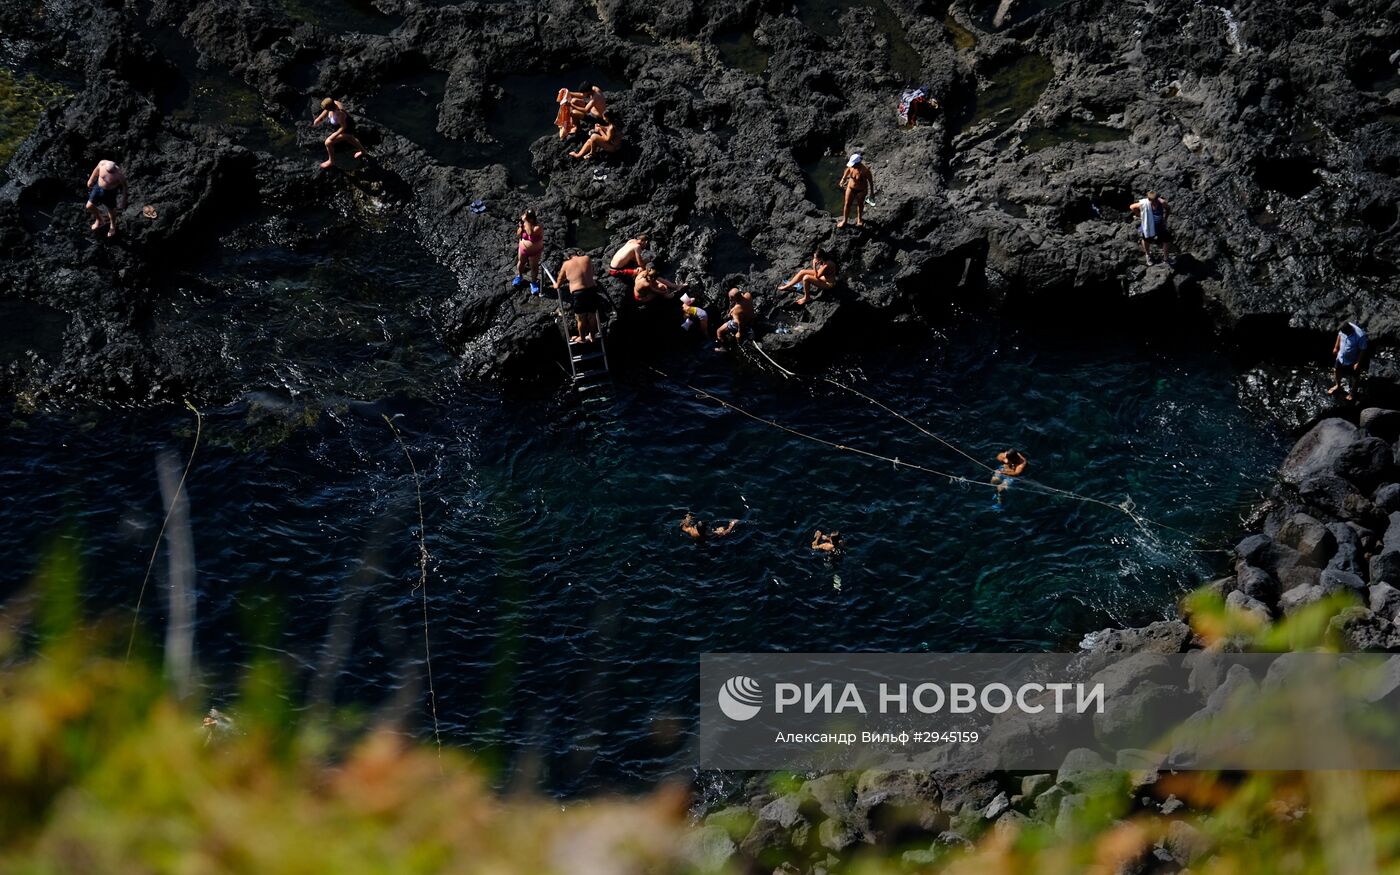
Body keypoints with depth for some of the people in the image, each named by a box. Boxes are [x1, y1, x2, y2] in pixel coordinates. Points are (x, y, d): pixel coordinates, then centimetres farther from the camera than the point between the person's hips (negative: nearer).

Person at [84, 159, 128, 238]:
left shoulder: (119, 174, -35)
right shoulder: (102, 163, -26)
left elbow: (124, 185, -18)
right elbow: (97, 170, -2)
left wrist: (124, 199, -8)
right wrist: (91, 180, 13)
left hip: (110, 192, -4)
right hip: (98, 187, 4)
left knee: (111, 210, 19)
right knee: (89, 206, 12)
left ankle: (112, 226, 50)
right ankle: (99, 220, 43)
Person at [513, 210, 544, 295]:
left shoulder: (538, 227, -32)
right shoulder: (524, 223, -16)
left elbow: (530, 233, -48)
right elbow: (518, 235, -8)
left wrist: (525, 221, -46)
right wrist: (520, 226, -27)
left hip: (534, 252, -5)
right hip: (523, 249, 5)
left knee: (534, 267, 13)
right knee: (521, 263, 26)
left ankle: (534, 282, 36)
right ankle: (519, 276, 54)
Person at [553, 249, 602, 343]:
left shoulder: (566, 264, 1)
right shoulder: (587, 259, 6)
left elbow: (560, 278, 15)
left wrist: (556, 285, 37)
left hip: (579, 293, -3)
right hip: (592, 290, 3)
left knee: (581, 319, 16)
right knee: (592, 316, 21)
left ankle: (582, 338, 34)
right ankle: (592, 336, 37)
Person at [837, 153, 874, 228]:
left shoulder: (865, 170, -35)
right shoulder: (851, 166, -23)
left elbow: (871, 181, -19)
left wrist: (872, 192, -8)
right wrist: (843, 178, 13)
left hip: (861, 190, -3)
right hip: (851, 188, 3)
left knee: (860, 204, 21)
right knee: (847, 204, 10)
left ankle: (859, 219, 46)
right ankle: (844, 221, 27)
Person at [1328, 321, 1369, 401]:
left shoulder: (1360, 336, -38)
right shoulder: (1343, 329, -23)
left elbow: (1363, 350, -26)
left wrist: (1358, 363, -20)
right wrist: (1336, 347, 11)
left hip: (1353, 361, -5)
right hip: (1341, 357, 5)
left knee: (1355, 377, 19)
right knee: (1336, 371, 26)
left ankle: (1353, 392, 46)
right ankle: (1337, 385, 56)